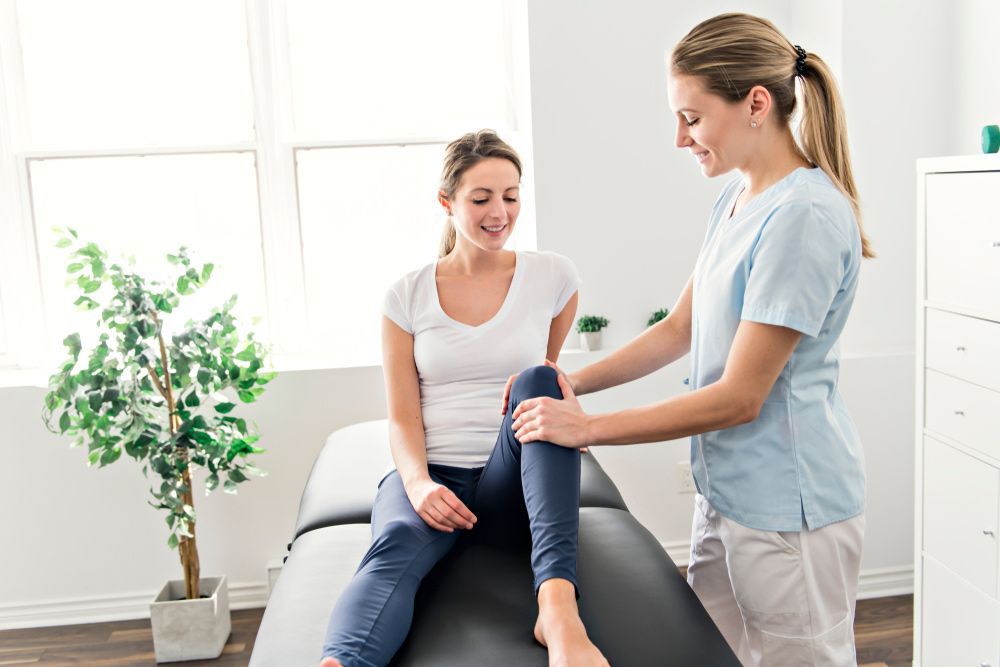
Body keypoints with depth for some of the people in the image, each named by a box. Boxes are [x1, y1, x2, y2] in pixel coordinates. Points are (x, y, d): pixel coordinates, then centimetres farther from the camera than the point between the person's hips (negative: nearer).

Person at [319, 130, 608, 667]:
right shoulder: (406, 297, 5)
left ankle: (558, 605, -43)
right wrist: (418, 483, -16)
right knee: (397, 544, -35)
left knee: (537, 381, -31)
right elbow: (402, 417, 1)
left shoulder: (552, 277, 6)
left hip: (513, 485, 0)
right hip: (431, 476, 0)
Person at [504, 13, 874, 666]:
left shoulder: (804, 215, -22)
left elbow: (740, 396, -21)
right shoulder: (734, 200, 7)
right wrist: (574, 383, 2)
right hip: (724, 492, 8)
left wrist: (588, 427, -16)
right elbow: (679, 329, 13)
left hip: (789, 511, -8)